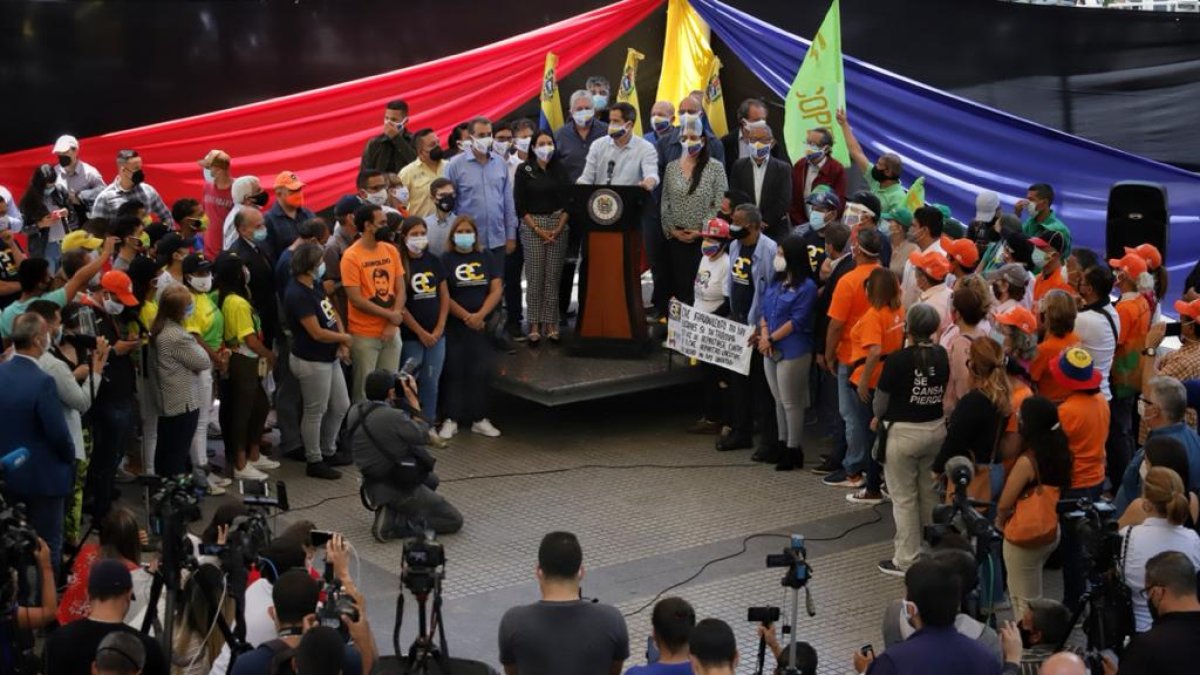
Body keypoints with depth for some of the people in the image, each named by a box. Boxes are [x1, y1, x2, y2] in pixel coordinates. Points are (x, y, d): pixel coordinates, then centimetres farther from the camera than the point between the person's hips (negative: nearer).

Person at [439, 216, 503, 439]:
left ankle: (479, 419, 13)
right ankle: (451, 420, 6)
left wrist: (480, 315, -13)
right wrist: (466, 316, -14)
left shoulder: (486, 259, 7)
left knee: (481, 372, 5)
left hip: (483, 325, 3)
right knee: (454, 372, 0)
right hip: (455, 325, -2)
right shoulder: (445, 260, -1)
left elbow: (496, 290, 0)